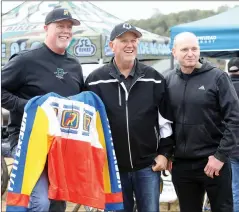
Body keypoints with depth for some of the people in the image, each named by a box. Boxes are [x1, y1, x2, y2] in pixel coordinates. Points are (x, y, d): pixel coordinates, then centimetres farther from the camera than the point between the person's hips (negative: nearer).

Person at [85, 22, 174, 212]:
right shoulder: (96, 80, -2)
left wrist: (164, 153, 2)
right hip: (112, 166, 0)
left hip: (148, 165, 1)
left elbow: (165, 119, 6)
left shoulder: (154, 78, 2)